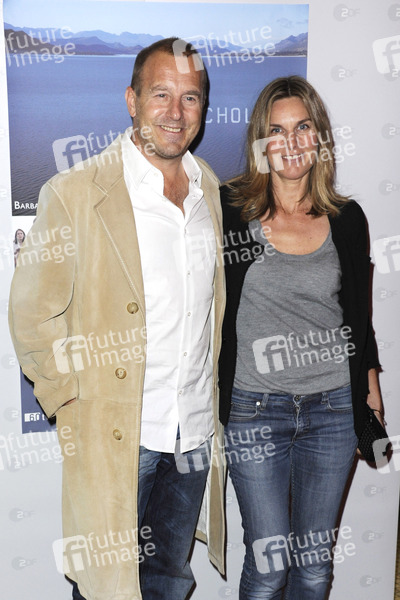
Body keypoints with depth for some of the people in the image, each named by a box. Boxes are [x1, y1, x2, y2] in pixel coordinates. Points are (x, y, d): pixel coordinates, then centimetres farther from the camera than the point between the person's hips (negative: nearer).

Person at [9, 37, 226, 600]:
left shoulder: (212, 189, 3)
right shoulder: (74, 194, -14)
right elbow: (32, 315, -8)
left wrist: (210, 402, 13)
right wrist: (73, 403, -8)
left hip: (195, 432, 5)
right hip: (114, 436, -4)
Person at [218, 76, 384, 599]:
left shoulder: (346, 219, 2)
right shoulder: (230, 210, -6)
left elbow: (360, 317, 11)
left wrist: (371, 394, 12)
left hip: (333, 408, 3)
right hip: (255, 411, -2)